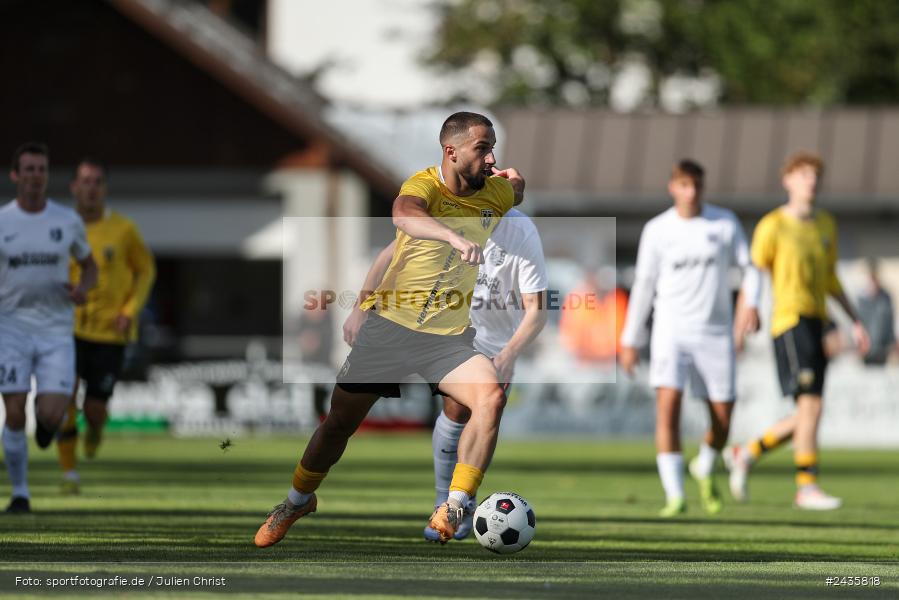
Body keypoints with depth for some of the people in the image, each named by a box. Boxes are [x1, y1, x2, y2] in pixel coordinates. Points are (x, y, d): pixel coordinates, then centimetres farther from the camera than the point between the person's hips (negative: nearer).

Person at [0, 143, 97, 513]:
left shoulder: (68, 221, 2)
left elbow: (89, 265, 16)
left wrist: (83, 288, -6)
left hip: (56, 330, 1)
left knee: (51, 415, -11)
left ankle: (47, 417, 28)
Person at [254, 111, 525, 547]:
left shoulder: (494, 193, 1)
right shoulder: (424, 185, -17)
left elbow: (518, 189, 30)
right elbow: (403, 214, -44)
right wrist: (454, 236, -59)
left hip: (449, 337, 3)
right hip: (390, 326, -3)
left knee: (491, 397, -26)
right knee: (340, 421, 8)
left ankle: (454, 509, -22)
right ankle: (298, 500, 36)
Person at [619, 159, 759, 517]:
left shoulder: (725, 223, 3)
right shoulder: (657, 230, 3)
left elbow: (748, 268, 8)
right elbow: (644, 285, 9)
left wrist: (751, 302, -13)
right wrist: (630, 340, 10)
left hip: (715, 332, 1)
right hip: (671, 328, -1)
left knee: (722, 418, 2)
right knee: (668, 406, -19)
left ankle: (704, 470, 35)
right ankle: (675, 496, -19)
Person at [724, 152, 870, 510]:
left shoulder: (826, 225, 17)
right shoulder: (773, 225, -4)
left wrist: (855, 322, 19)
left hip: (818, 323, 7)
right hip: (789, 320, -7)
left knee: (806, 418, 6)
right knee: (810, 404, -17)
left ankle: (745, 455, 22)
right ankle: (806, 487, -14)